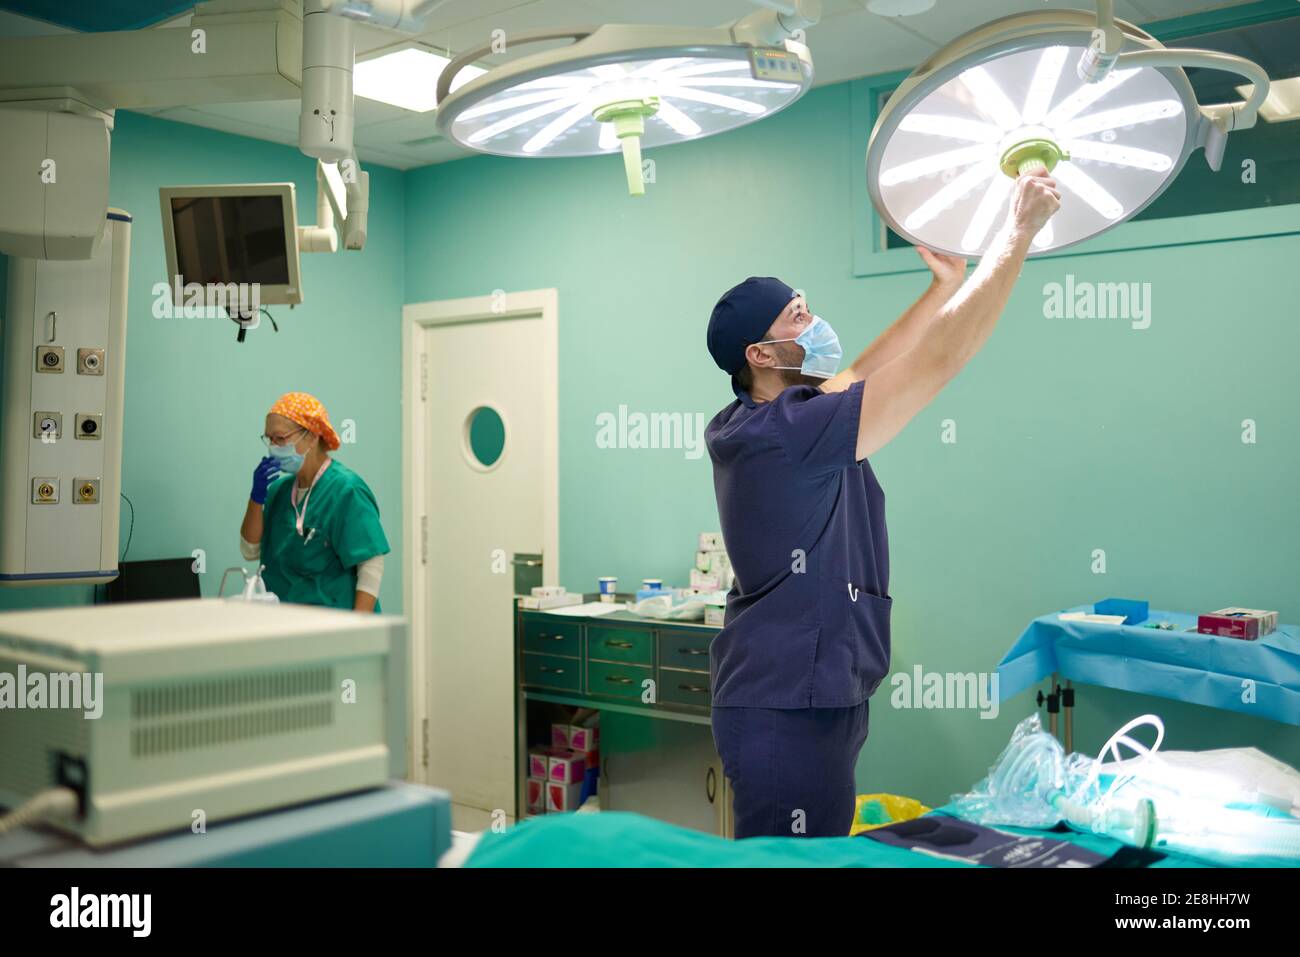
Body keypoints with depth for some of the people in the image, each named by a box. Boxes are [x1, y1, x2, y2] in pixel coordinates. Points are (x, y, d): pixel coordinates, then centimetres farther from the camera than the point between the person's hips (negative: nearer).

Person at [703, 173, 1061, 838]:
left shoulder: (751, 424, 8)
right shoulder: (785, 430, -21)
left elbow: (859, 376, 18)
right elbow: (939, 361, -20)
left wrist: (945, 284, 18)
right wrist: (1017, 235, -11)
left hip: (814, 698, 10)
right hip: (788, 708, -10)